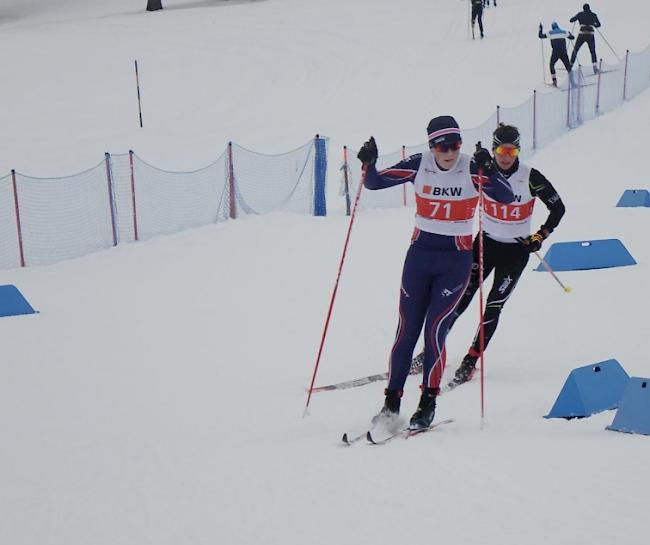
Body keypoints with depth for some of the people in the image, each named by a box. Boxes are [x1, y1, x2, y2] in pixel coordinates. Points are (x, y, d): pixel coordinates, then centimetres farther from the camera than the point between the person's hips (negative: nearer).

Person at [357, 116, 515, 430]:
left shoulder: (471, 169, -9)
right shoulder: (419, 166, -3)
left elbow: (506, 197, -20)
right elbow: (375, 183, 2)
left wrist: (488, 171, -35)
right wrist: (368, 163, -18)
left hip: (456, 259, -2)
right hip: (420, 254, 2)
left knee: (434, 328, -12)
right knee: (407, 329, 2)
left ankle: (428, 403, 0)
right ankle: (391, 403, 10)